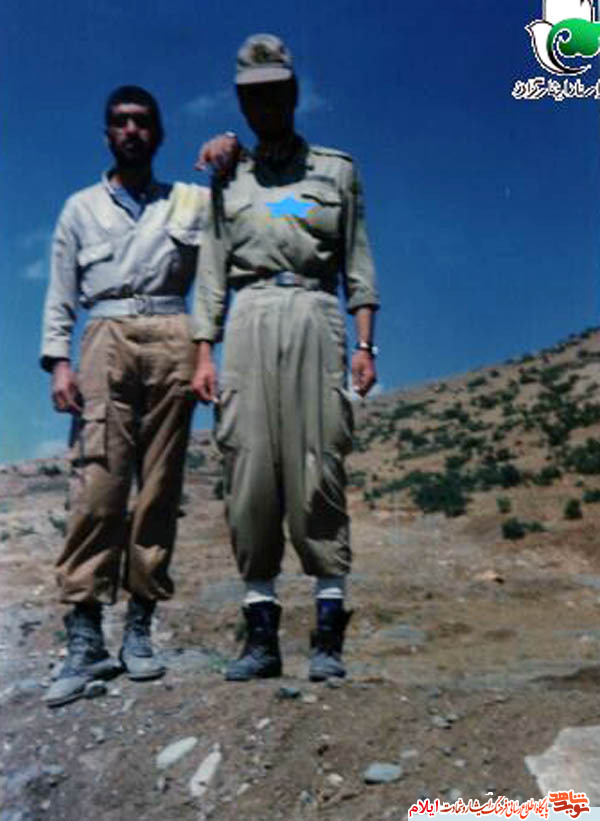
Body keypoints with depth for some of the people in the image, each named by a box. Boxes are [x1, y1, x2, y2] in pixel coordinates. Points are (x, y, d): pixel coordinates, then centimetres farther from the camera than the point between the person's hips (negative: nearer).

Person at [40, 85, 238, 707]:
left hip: (171, 342, 1)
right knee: (97, 481, -15)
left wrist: (233, 154, 9)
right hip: (106, 341, -1)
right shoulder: (81, 208, 20)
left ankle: (140, 627, 3)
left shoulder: (191, 201, 21)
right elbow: (60, 295, 14)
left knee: (161, 486, -3)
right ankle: (84, 641, -15)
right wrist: (57, 362, 0)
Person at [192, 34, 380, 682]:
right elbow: (212, 270, 14)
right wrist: (204, 354, 4)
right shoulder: (229, 179, 20)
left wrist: (366, 344, 0)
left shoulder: (336, 170, 18)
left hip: (314, 319, -1)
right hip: (248, 325, 2)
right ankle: (261, 635, 2)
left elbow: (357, 263, 12)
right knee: (249, 473, -4)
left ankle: (328, 635, -3)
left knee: (317, 472, -8)